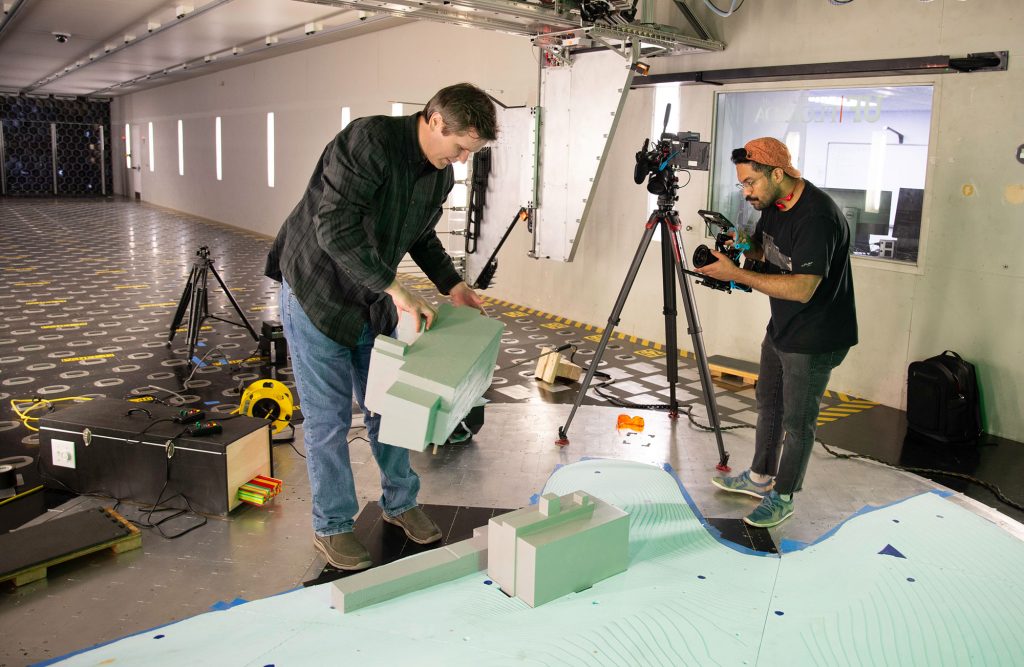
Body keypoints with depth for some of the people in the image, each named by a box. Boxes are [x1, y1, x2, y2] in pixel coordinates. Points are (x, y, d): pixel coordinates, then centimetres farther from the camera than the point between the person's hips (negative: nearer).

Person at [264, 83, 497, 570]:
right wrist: (394, 289, -33)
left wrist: (451, 284, 2)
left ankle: (400, 502, 32)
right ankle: (331, 527, 16)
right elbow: (334, 226, -32)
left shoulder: (440, 175, 0)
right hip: (316, 293, -7)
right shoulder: (369, 140, -25)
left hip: (371, 301, 7)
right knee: (329, 418, 0)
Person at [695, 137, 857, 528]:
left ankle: (782, 498, 22)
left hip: (814, 339, -9)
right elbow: (762, 248, 17)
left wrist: (736, 274, -32)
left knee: (797, 420, 5)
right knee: (768, 402, 21)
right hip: (780, 330, 10)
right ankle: (760, 477, 39)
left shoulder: (817, 217, -29)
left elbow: (802, 288, -34)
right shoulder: (773, 205, 0)